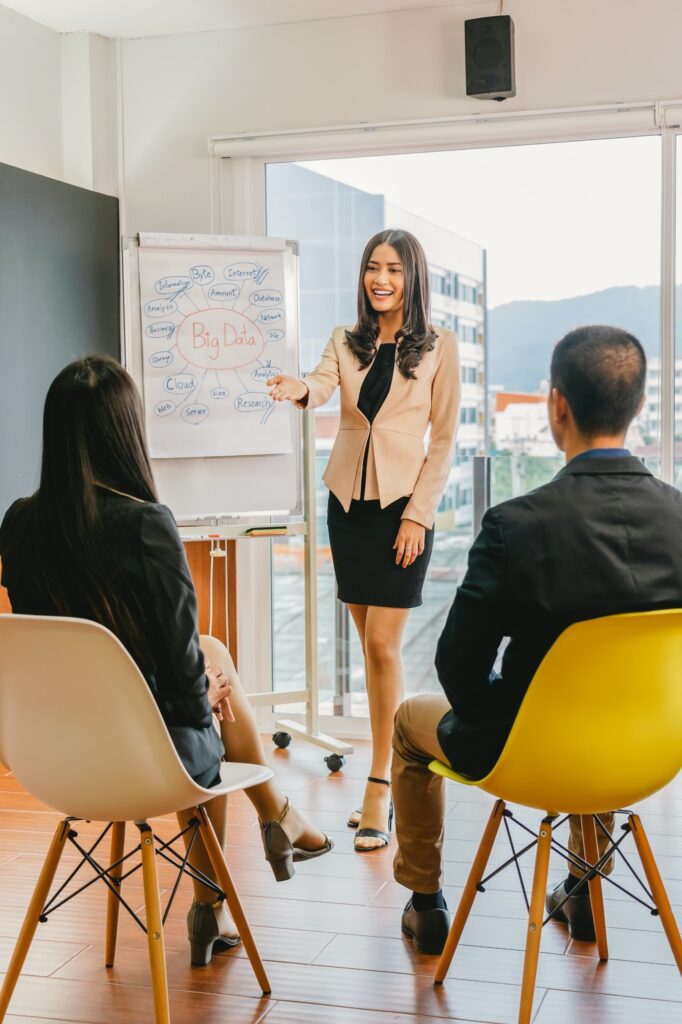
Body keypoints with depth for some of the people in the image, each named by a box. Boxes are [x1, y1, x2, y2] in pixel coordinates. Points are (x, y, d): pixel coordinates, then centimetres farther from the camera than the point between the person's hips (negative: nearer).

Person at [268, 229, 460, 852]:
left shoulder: (439, 347, -1)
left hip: (402, 504, -4)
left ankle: (380, 787, -2)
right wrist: (299, 390, -35)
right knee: (373, 646, 10)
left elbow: (445, 437, -3)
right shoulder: (345, 343, 9)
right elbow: (321, 387, -10)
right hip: (348, 501, 4)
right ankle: (392, 774, 21)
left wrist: (418, 514, -10)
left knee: (382, 643, -9)